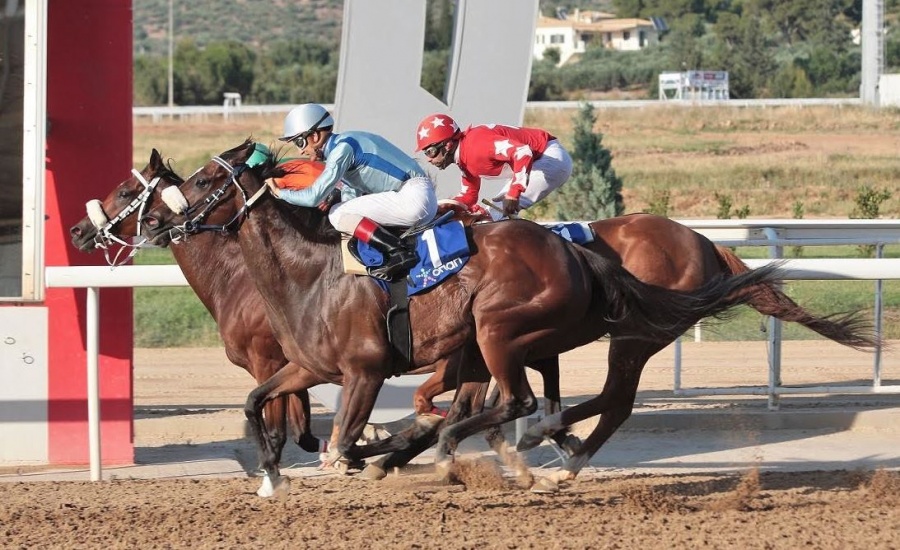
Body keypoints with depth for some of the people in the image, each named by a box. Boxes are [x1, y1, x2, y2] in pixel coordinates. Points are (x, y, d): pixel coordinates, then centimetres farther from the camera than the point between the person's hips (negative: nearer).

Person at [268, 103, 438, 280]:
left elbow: (314, 197, -15)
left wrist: (279, 192, -1)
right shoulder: (342, 145, 18)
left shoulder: (342, 147, -12)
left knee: (338, 214, -13)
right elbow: (351, 197, 23)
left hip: (413, 196, -10)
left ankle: (399, 252, -24)